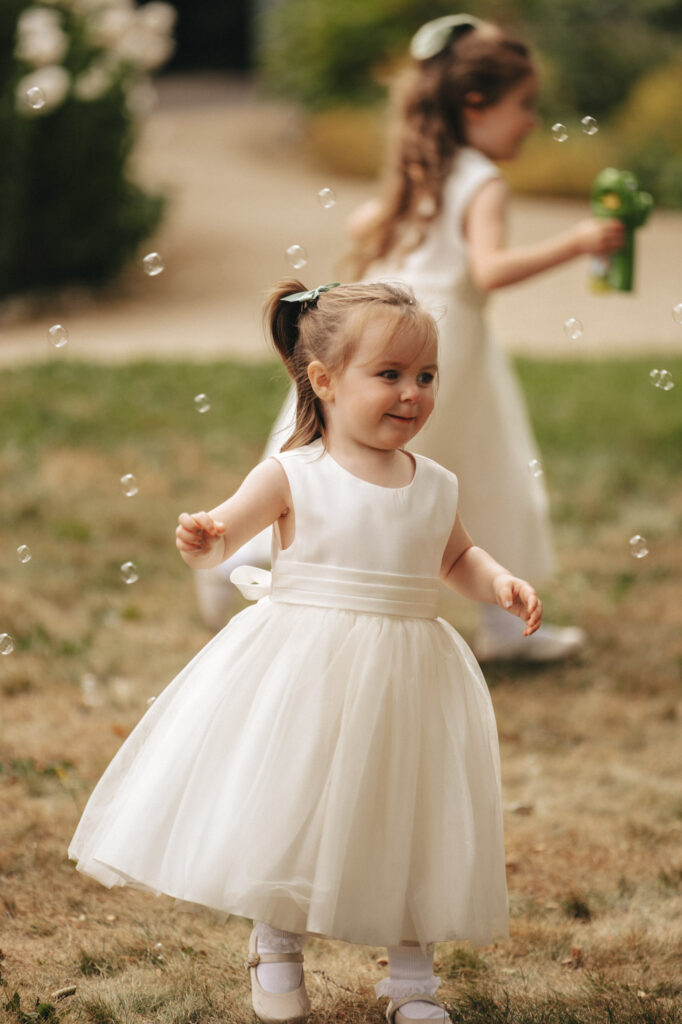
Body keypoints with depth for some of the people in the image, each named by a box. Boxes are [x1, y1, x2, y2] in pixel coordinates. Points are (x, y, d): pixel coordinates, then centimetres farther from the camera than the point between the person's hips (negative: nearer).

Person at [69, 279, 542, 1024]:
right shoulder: (295, 477, -9)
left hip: (406, 682, 4)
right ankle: (275, 947, 28)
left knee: (412, 824, 7)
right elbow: (223, 532, -10)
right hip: (305, 679, -3)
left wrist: (501, 584, 2)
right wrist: (200, 540, -32)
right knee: (289, 808, 4)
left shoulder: (434, 487, 4)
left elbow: (457, 559, 20)